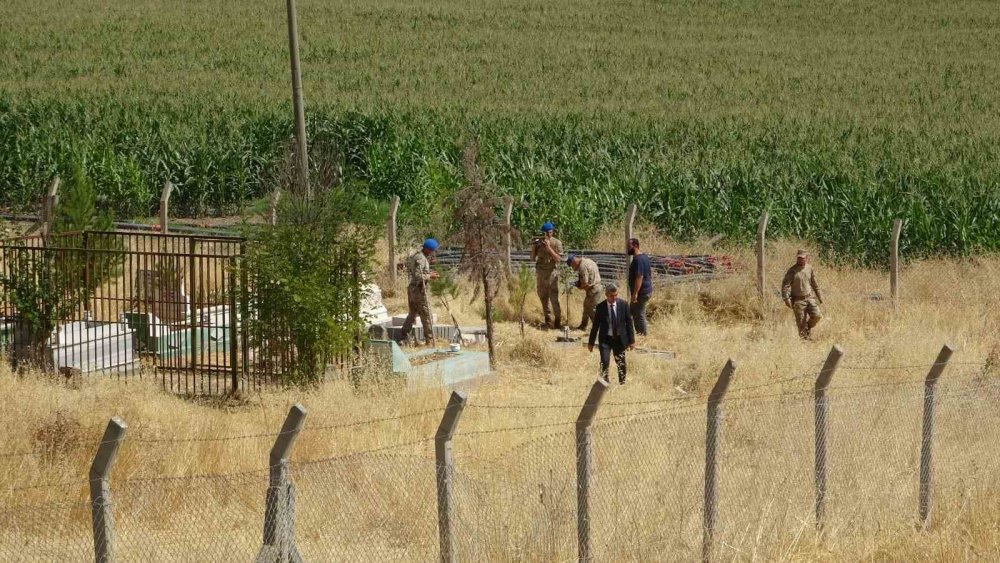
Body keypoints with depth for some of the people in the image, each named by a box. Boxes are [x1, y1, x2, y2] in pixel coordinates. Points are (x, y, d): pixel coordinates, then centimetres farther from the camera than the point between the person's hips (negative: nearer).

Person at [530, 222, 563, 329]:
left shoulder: (557, 243, -6)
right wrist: (533, 248, -11)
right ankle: (548, 319, 22)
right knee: (543, 296, 10)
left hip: (552, 273, -4)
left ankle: (558, 320, -4)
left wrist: (549, 248, -23)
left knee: (554, 297, -10)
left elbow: (558, 259, -15)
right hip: (540, 273, 4)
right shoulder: (538, 242, 1)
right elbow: (533, 259, 5)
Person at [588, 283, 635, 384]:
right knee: (604, 362, -14)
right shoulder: (600, 307, -8)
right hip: (605, 339, -1)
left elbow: (629, 322, 0)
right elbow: (595, 325, 0)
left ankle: (622, 383, 28)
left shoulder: (623, 305, -6)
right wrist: (591, 342, 4)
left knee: (621, 363, 11)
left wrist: (632, 340, -1)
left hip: (620, 339, 1)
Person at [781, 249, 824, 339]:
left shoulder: (809, 268, 7)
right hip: (798, 300, -4)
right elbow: (785, 285, -12)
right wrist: (786, 299, -22)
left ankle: (808, 327, 19)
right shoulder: (792, 271, -8)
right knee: (801, 323, -2)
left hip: (810, 298, 4)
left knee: (817, 315, -10)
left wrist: (819, 297, 21)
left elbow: (814, 284, 18)